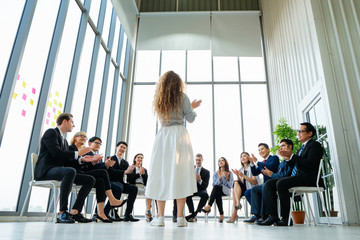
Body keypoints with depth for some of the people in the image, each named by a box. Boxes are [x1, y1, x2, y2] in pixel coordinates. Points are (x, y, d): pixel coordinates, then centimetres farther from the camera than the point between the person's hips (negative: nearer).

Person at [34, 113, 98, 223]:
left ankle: (75, 212, -13)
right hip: (45, 170, -9)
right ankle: (62, 213, -34)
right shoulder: (51, 132, -2)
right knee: (70, 171, -40)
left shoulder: (65, 141, 24)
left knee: (90, 180, -4)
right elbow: (56, 153, -17)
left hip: (58, 171, 9)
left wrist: (81, 159, 3)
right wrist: (77, 153, -13)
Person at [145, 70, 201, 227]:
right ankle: (180, 217, -1)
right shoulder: (182, 97, 3)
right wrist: (192, 108, 25)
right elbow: (190, 119, 4)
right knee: (180, 173, -2)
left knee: (161, 173, 2)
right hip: (179, 134, -3)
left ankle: (160, 217, 1)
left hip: (162, 135, 3)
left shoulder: (158, 99, 14)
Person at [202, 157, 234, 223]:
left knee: (216, 187, -36)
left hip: (226, 191, -2)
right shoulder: (216, 173, 14)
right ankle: (221, 214, -35)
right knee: (218, 195, -38)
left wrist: (227, 178, -15)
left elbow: (230, 186, 0)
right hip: (217, 191, 2)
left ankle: (209, 206, -41)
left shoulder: (230, 173, 8)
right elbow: (213, 185, 2)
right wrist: (220, 178, -12)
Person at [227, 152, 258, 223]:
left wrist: (243, 175, -19)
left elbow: (254, 182, -11)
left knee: (236, 183, -26)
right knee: (236, 183, -24)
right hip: (243, 188, 5)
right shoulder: (241, 169, 16)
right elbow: (241, 182, 8)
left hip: (251, 189, -5)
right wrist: (238, 175, -8)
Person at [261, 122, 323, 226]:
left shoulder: (315, 145, -1)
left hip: (308, 178, -9)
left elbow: (311, 164, -17)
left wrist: (292, 156, -17)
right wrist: (287, 158, 5)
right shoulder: (302, 148, 26)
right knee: (269, 185, -6)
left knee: (281, 183, -32)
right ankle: (273, 216, -10)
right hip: (297, 177, 9)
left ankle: (286, 218, -23)